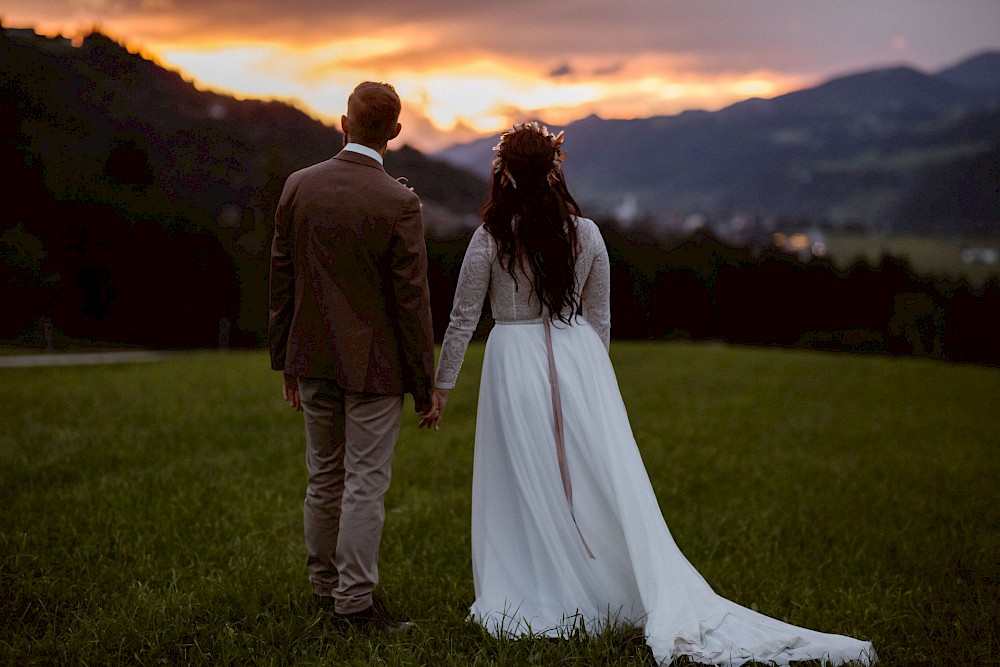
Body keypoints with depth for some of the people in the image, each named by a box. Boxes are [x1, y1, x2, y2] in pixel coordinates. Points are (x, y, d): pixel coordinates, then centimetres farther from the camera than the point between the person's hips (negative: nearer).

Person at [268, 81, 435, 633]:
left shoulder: (298, 186, -1)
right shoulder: (399, 203, -15)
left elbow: (281, 280, 4)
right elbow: (411, 299, -12)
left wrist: (286, 361, 14)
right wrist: (424, 384, -3)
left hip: (313, 359, 5)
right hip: (373, 365, -5)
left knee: (324, 478, 16)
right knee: (364, 484, 2)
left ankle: (324, 586, 28)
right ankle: (354, 600, 6)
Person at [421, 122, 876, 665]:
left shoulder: (491, 238, -6)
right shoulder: (585, 234, 3)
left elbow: (462, 321, -1)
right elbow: (600, 320, 9)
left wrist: (441, 388, 8)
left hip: (515, 365, -3)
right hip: (579, 360, 3)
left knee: (524, 496, 7)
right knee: (605, 488, 6)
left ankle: (531, 606, 14)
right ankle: (671, 607, 5)